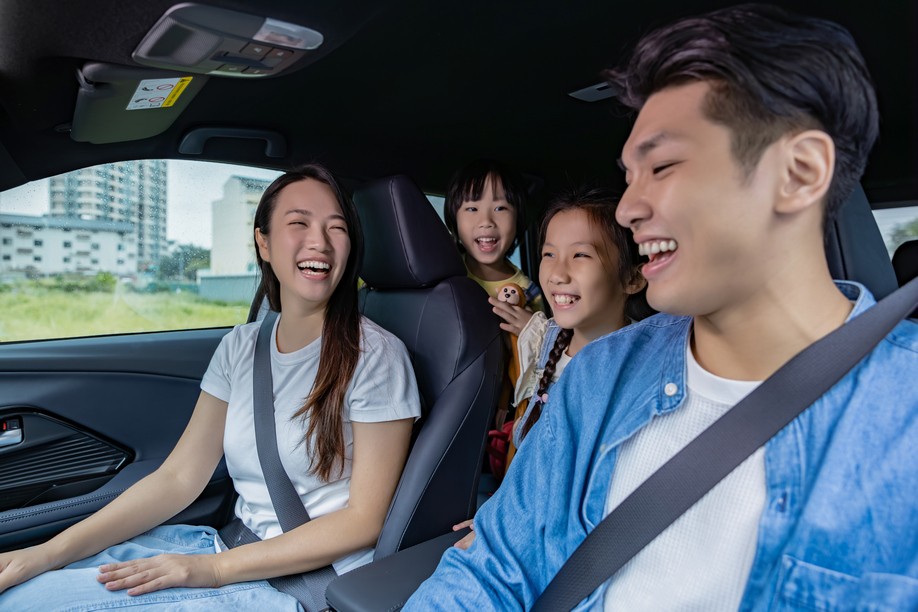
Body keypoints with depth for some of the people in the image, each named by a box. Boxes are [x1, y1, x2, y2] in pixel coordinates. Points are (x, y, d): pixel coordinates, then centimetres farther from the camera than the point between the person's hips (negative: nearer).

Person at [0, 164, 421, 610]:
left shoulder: (375, 355, -16)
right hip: (237, 546, 6)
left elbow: (364, 520, -15)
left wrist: (215, 569, -20)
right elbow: (179, 477, 2)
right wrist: (51, 551, -10)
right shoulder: (239, 347, 3)